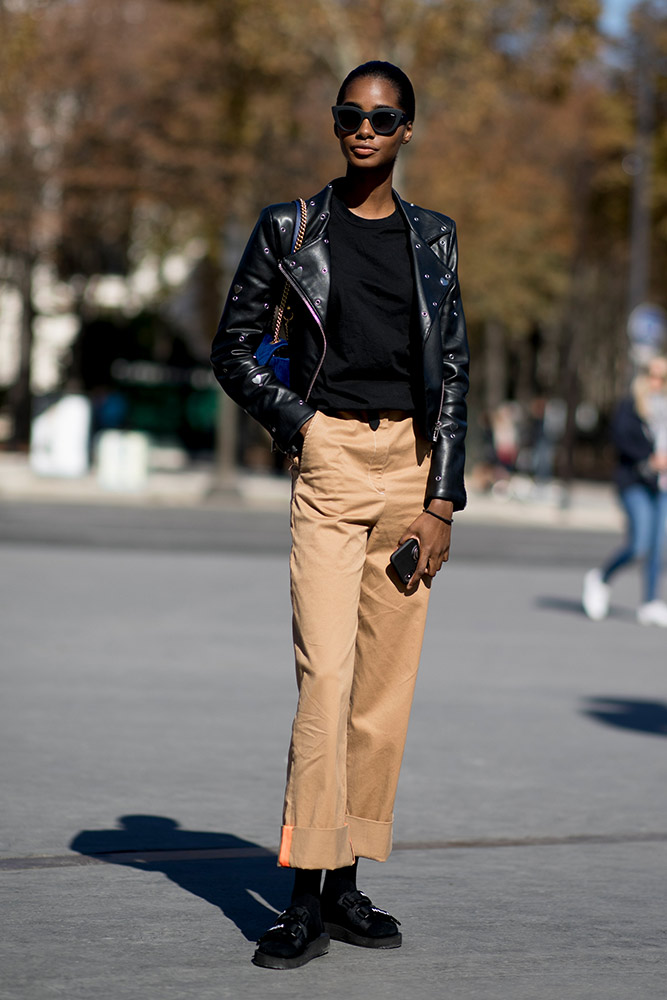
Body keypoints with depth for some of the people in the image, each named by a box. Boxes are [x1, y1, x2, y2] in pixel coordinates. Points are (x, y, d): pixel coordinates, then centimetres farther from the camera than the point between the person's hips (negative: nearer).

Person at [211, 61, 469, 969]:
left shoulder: (433, 240, 11)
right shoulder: (290, 230, 5)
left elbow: (453, 372, 10)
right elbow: (234, 347, 11)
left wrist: (443, 499, 2)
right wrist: (291, 421, -2)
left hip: (412, 463, 3)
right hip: (329, 457, -3)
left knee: (387, 684, 2)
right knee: (325, 673, -13)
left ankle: (346, 883, 10)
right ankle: (307, 899, -11)